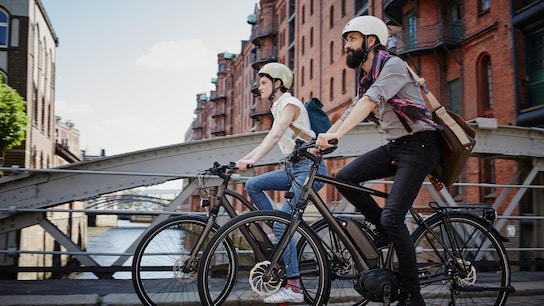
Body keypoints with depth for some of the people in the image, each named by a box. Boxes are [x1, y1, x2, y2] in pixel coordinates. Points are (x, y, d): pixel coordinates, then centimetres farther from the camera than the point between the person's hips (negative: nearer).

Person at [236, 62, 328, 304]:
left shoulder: (289, 104, -10)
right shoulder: (278, 108, 19)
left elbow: (274, 136, -25)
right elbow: (269, 140, 17)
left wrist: (252, 160, -37)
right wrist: (241, 160, 9)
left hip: (310, 169, -9)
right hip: (295, 169, 9)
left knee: (282, 225, -14)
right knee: (253, 185, -1)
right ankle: (280, 238, 5)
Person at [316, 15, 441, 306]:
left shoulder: (393, 65, -14)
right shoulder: (366, 78, 13)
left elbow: (369, 101, -29)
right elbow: (349, 113, 13)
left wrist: (336, 135, -40)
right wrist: (320, 140, 1)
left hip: (418, 145, -8)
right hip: (394, 146, 8)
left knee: (392, 218, -15)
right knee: (344, 178, -7)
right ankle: (385, 231, 10)